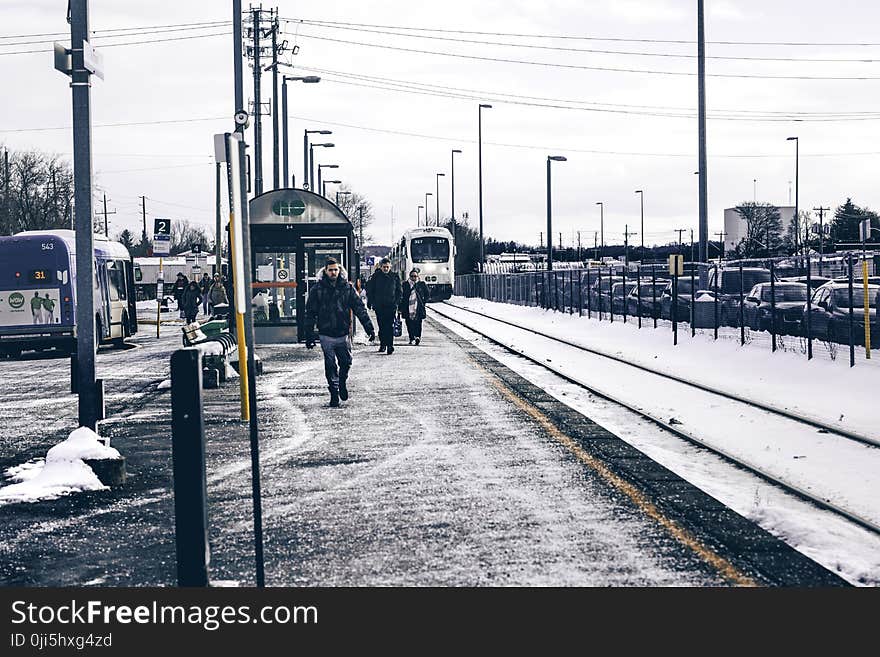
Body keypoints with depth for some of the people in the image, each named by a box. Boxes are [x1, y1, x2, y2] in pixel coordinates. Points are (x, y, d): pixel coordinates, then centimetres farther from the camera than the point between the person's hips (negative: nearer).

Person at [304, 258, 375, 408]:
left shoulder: (347, 288, 2)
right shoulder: (317, 290, -1)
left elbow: (359, 308, 3)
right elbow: (310, 314, 1)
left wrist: (369, 328, -3)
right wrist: (309, 336, -3)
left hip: (343, 333, 1)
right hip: (326, 335, -1)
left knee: (346, 362, 5)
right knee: (330, 366, 1)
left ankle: (342, 383, 32)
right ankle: (334, 393, 10)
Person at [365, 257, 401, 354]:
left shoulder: (394, 277, 6)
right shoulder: (375, 276, 3)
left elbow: (399, 291, 12)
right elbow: (369, 290, 7)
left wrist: (397, 302, 3)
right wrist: (370, 302, 2)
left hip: (391, 306, -1)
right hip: (379, 306, 1)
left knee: (390, 326, -9)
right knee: (381, 327, 6)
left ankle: (390, 345, -11)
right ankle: (382, 344, 17)